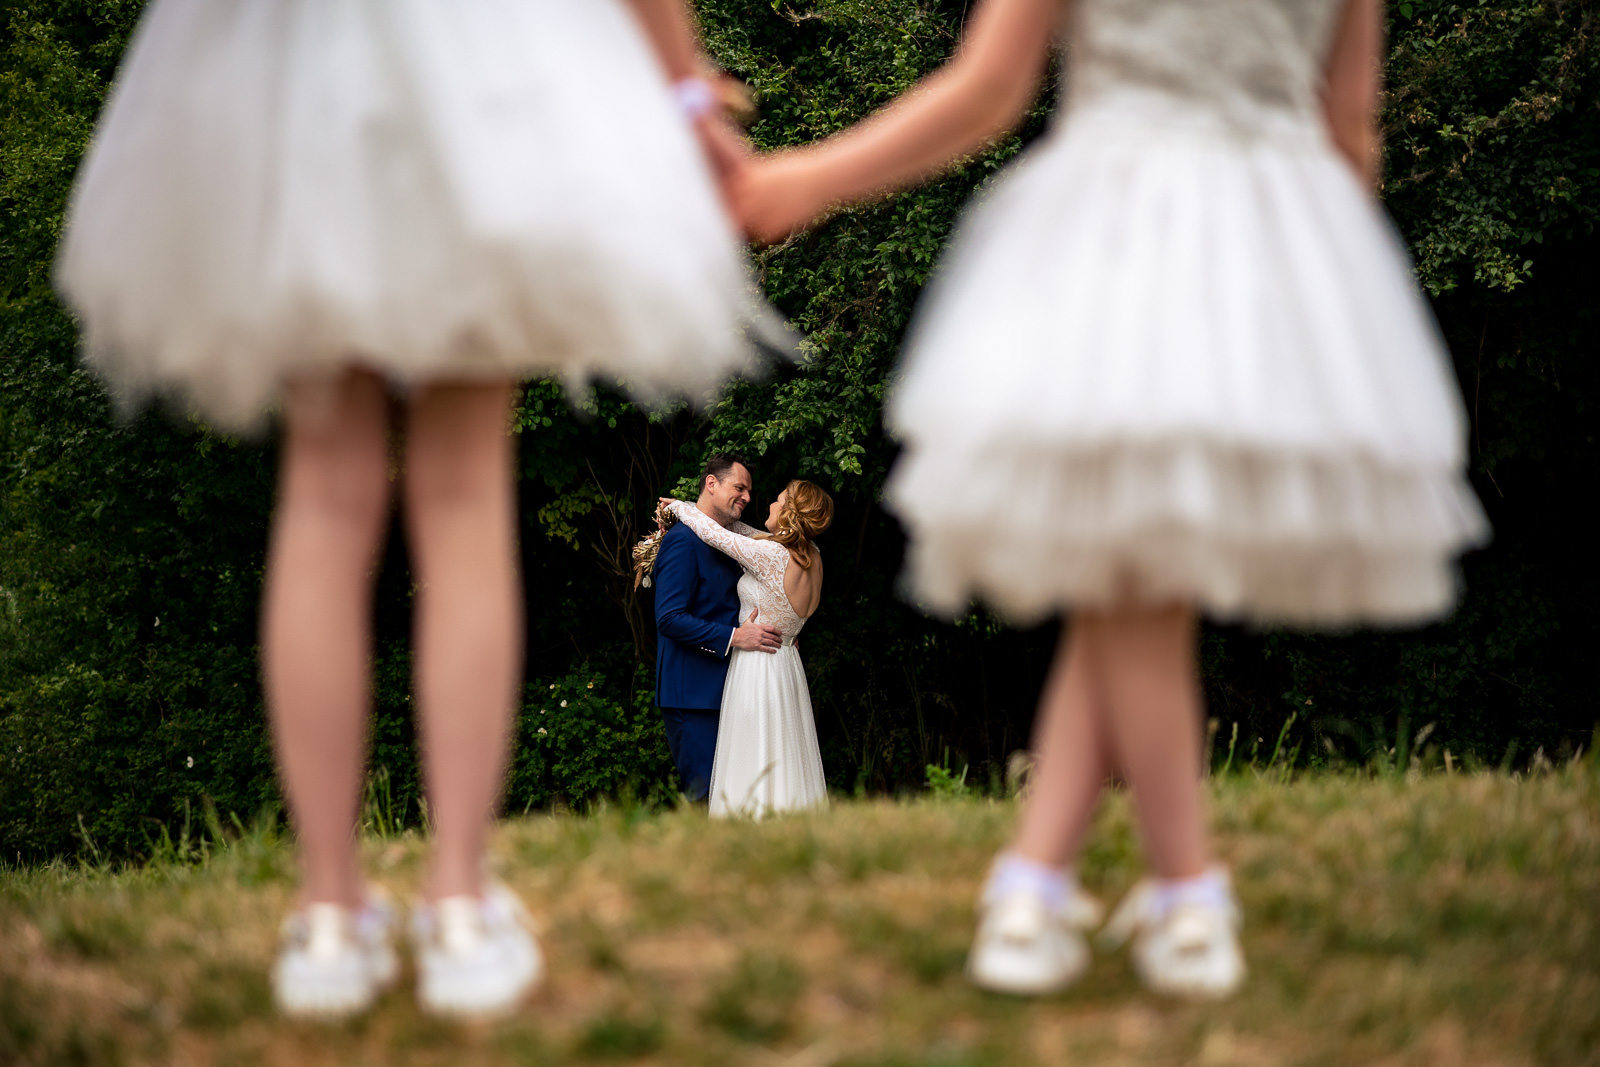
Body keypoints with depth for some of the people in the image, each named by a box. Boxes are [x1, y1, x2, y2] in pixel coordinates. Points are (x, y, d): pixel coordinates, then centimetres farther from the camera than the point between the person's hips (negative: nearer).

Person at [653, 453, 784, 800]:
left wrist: (776, 635, 10)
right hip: (692, 693, -10)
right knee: (704, 794, -11)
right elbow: (669, 618, -21)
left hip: (719, 690, 10)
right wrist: (734, 637, -23)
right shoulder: (684, 541, -13)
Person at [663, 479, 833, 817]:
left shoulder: (774, 556, -21)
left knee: (754, 776, -4)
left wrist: (679, 507, 7)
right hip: (788, 666, 8)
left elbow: (714, 533, -12)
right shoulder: (811, 556, 3)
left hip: (758, 671, -8)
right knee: (784, 762, 11)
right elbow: (752, 536, 14)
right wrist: (696, 510, 17)